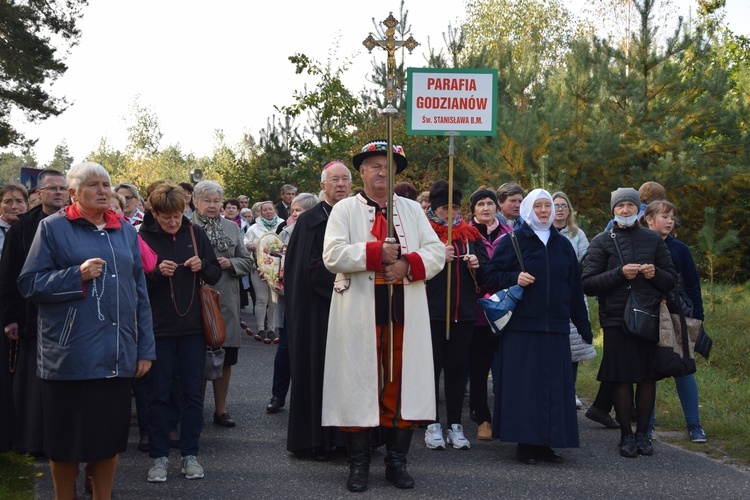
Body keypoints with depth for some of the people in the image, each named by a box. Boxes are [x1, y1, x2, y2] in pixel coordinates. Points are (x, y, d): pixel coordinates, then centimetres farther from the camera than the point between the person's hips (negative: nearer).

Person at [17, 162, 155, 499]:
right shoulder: (53, 228, 0)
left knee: (110, 436, 10)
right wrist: (78, 276, -18)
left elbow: (139, 293, 14)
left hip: (117, 356, 4)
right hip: (70, 355, -4)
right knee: (67, 441, 4)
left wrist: (145, 348, 9)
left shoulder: (126, 231, 13)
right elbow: (28, 284, -5)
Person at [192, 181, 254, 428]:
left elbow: (247, 262, 13)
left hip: (226, 301, 4)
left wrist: (230, 263, -5)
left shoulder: (232, 227, 12)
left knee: (225, 357, 8)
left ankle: (221, 409, 20)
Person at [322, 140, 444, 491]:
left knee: (402, 384, 4)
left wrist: (408, 265, -13)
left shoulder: (412, 210, 14)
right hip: (359, 314, -2)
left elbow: (437, 252, 6)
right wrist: (377, 252, -16)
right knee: (360, 384, 1)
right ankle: (358, 465, 12)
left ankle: (397, 462, 17)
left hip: (405, 313, 3)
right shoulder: (344, 209, 5)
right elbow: (333, 255, -8)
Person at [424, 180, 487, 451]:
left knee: (457, 368, 7)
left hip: (463, 312, 3)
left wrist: (477, 266, -8)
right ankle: (433, 425, 11)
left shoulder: (470, 234, 11)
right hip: (431, 311, -3)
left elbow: (486, 276, 13)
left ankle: (455, 426, 14)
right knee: (432, 366, 2)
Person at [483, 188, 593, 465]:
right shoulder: (513, 241, 2)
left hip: (555, 327, 4)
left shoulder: (563, 245, 14)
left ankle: (545, 442, 10)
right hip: (521, 326, -4)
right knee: (523, 383, -3)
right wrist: (515, 278, -17)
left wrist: (584, 327, 13)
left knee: (554, 384, 3)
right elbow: (491, 275, 1)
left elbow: (575, 288, 15)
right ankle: (524, 442, 4)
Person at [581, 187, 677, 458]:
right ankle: (626, 435, 12)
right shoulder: (602, 241, 3)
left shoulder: (653, 240, 11)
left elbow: (672, 280, 14)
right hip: (617, 321, -2)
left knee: (648, 378, 5)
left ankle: (642, 433, 18)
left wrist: (656, 273, -8)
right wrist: (619, 274, -17)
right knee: (622, 379, 0)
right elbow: (587, 283, -5)